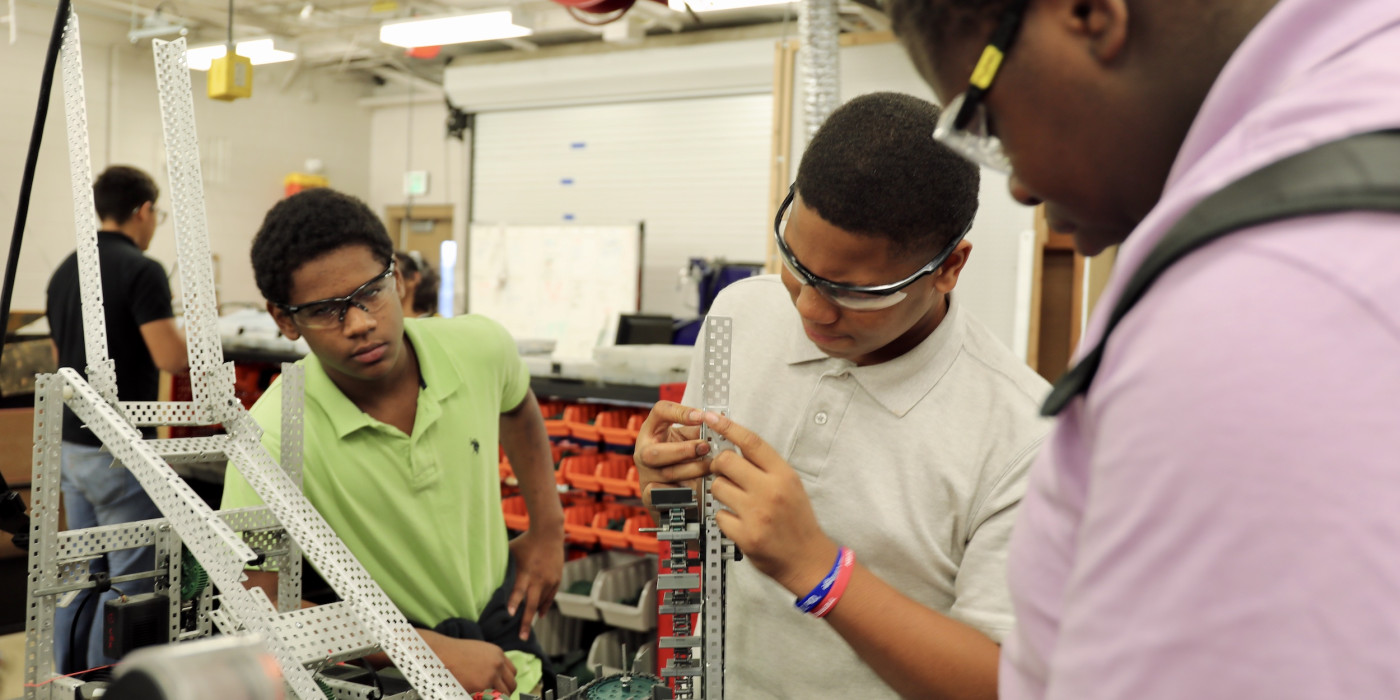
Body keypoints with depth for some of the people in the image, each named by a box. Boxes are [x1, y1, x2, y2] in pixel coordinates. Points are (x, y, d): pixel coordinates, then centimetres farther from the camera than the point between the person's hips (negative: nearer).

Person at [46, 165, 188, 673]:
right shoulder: (142, 271, -15)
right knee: (130, 581, -1)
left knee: (83, 573, 16)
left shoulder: (64, 272, 11)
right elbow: (171, 357, -21)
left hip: (71, 443, 9)